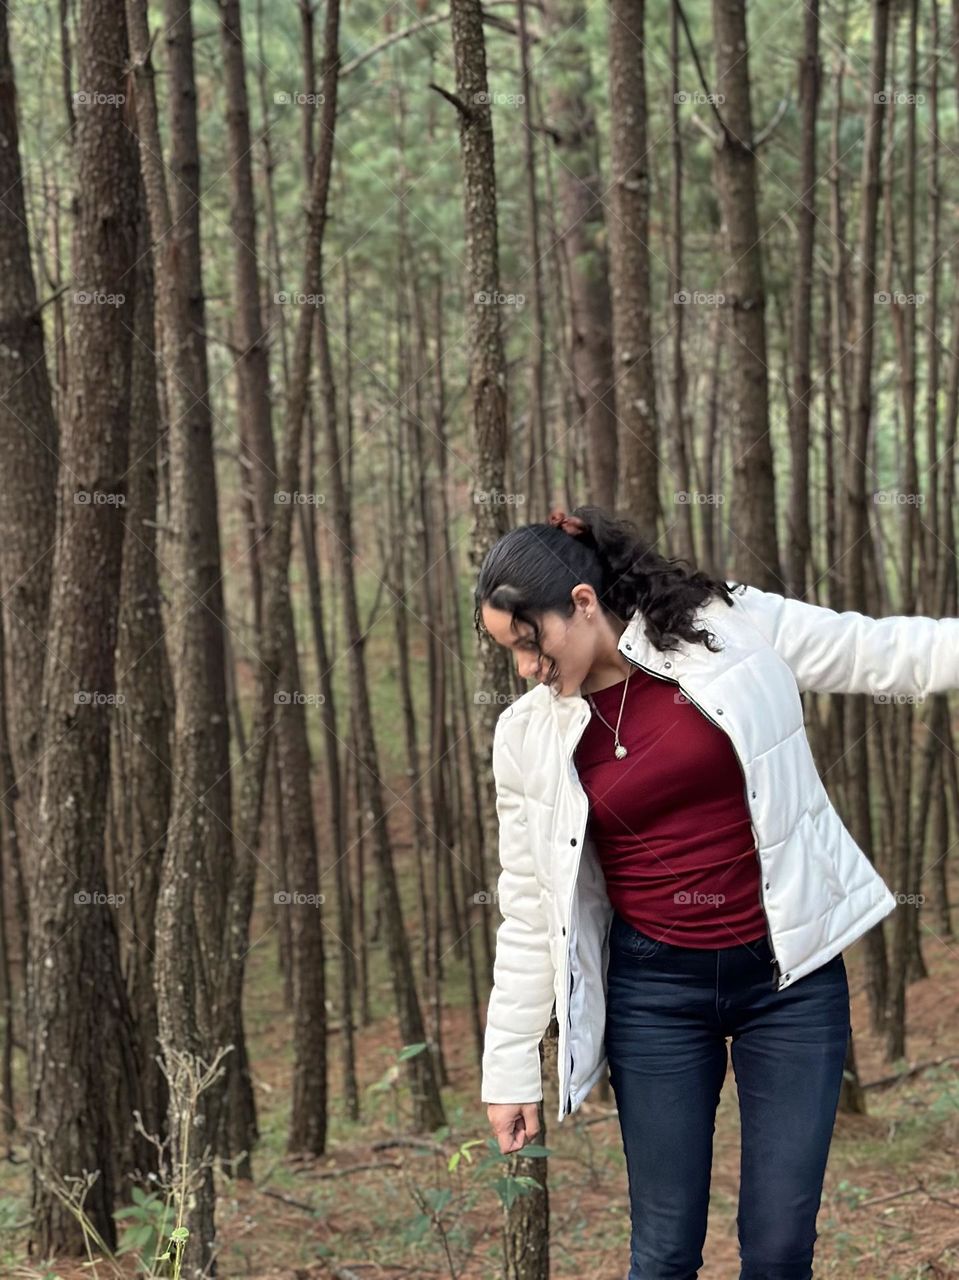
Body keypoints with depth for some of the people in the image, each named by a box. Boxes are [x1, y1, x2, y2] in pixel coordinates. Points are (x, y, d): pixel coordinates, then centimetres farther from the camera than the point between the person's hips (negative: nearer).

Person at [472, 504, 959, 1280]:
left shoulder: (734, 627, -7)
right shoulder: (529, 734, -1)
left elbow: (891, 655, 0)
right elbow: (529, 911, 6)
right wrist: (511, 1065, 6)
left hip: (790, 972, -1)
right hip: (655, 990, 1)